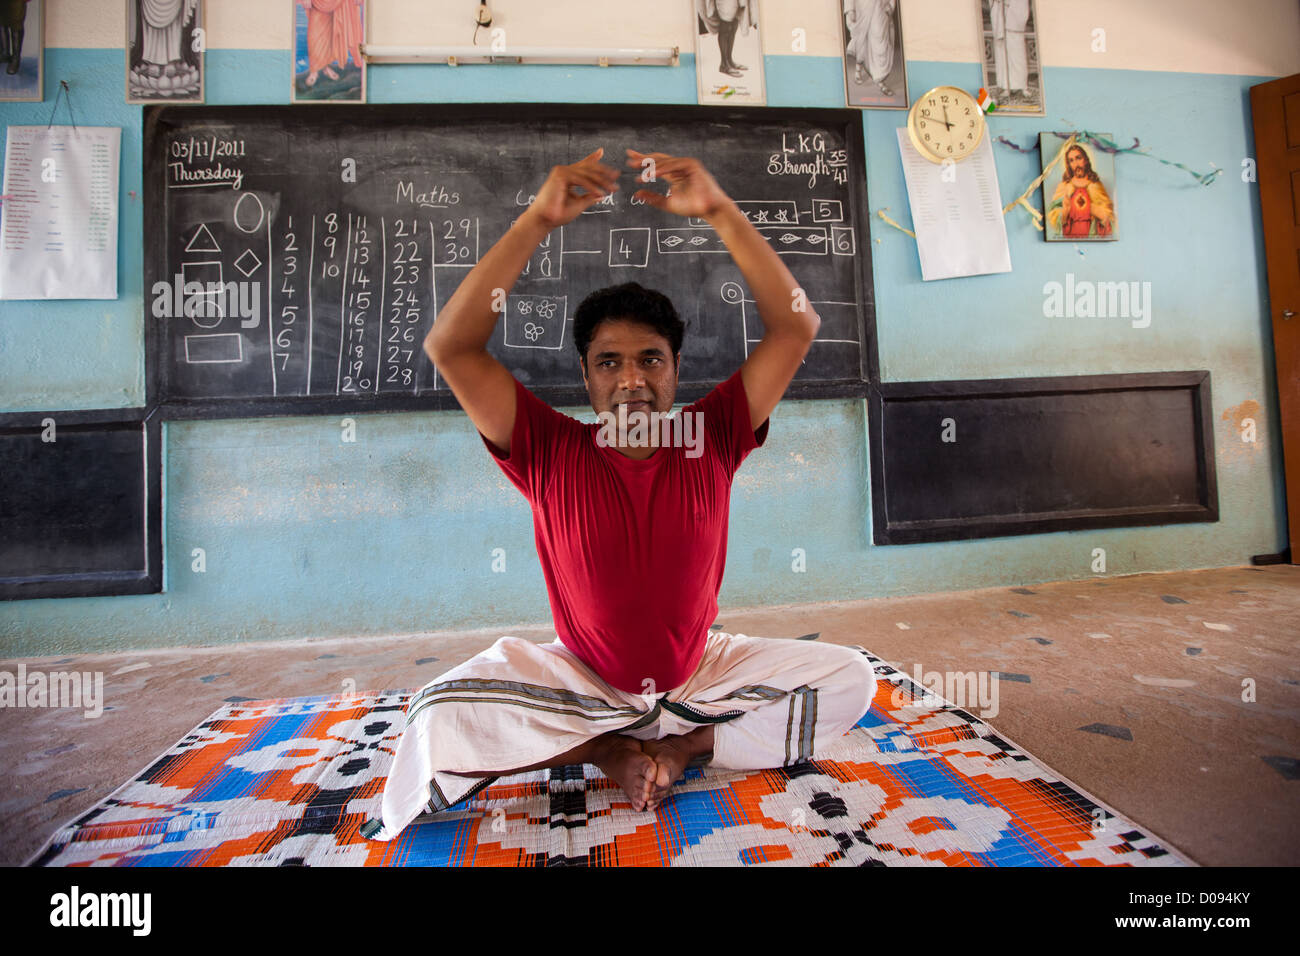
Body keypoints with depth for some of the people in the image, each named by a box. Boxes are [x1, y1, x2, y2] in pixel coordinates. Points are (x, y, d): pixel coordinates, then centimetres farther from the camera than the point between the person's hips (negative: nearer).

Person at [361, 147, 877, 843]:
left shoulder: (710, 440, -11)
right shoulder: (551, 454, -14)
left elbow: (796, 327, -15)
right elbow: (449, 347, -22)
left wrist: (718, 211, -23)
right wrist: (538, 221, -25)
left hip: (700, 672, 2)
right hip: (582, 681, -1)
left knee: (849, 678, -16)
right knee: (438, 716, -24)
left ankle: (682, 748, -6)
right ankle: (613, 753, -6)